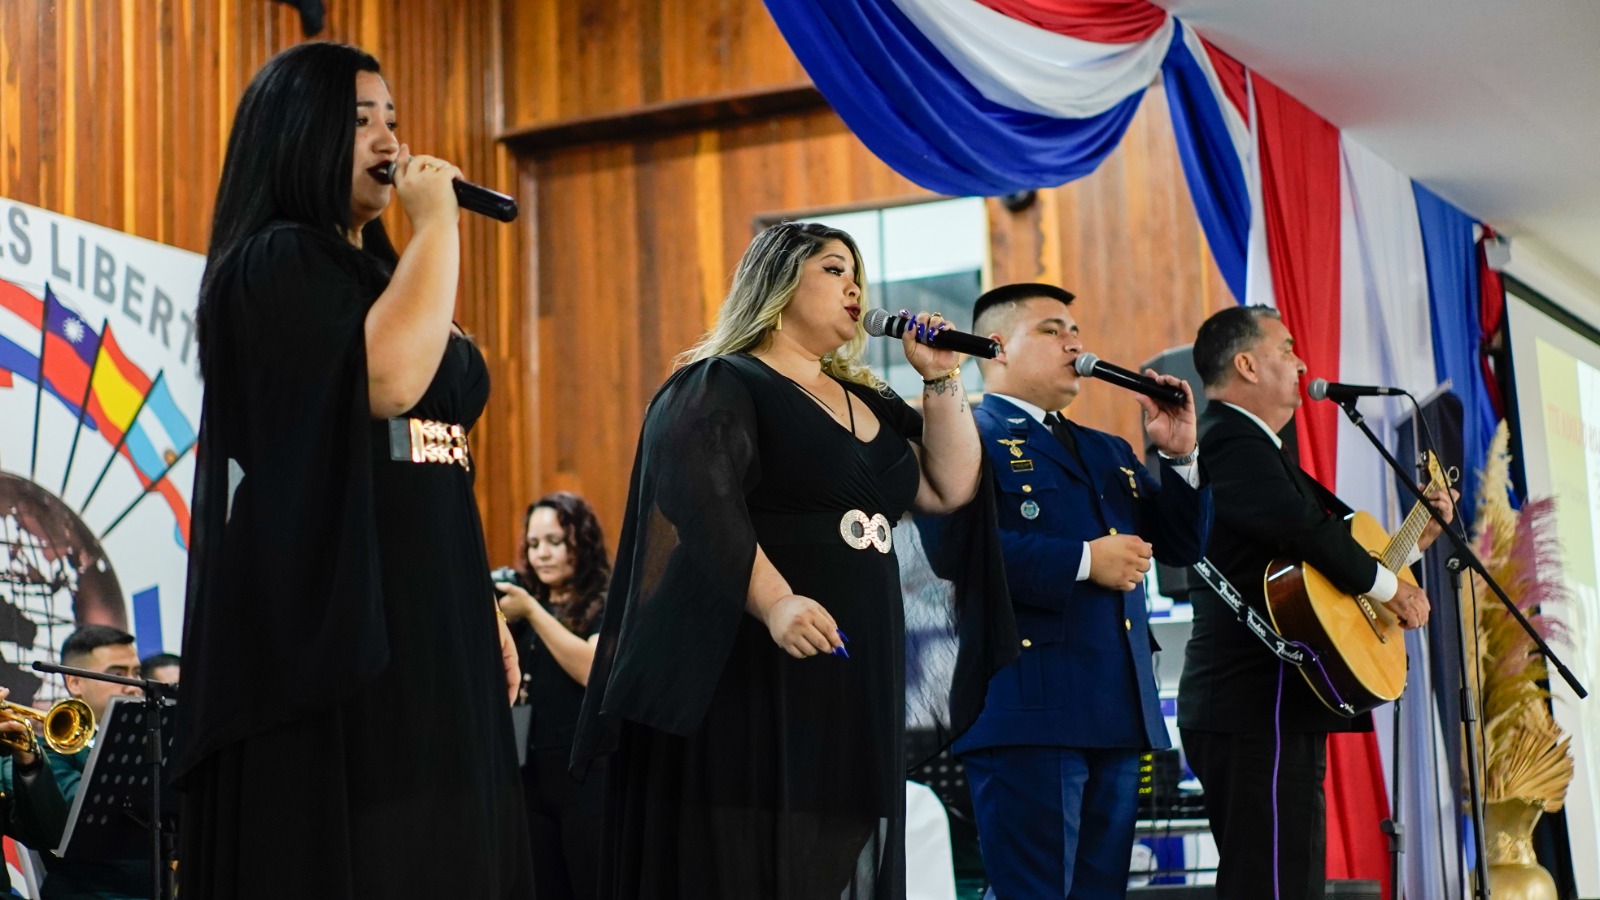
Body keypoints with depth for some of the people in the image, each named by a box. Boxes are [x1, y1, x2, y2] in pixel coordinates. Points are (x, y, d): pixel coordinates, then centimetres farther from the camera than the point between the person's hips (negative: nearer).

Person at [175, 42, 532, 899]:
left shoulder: (376, 271, 20)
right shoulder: (271, 265, -7)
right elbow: (387, 378, -24)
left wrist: (483, 610, 16)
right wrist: (437, 221, -12)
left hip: (428, 625, 9)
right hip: (329, 625, -9)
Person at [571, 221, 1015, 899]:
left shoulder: (868, 403, 20)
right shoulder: (716, 387, -3)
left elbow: (951, 488, 13)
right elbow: (701, 508, -18)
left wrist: (940, 378, 6)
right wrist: (774, 602, -31)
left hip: (860, 685, 7)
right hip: (753, 677, -7)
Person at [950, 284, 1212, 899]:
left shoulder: (1106, 452, 25)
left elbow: (1182, 544, 22)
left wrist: (1181, 455, 6)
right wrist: (1084, 560, -17)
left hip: (1118, 712, 8)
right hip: (1028, 708, -8)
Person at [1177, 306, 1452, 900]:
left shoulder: (1248, 445, 24)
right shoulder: (1233, 441, -11)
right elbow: (1305, 528, -27)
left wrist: (1417, 534, 24)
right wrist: (1392, 587, -14)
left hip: (1279, 711, 11)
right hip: (1259, 714, -11)